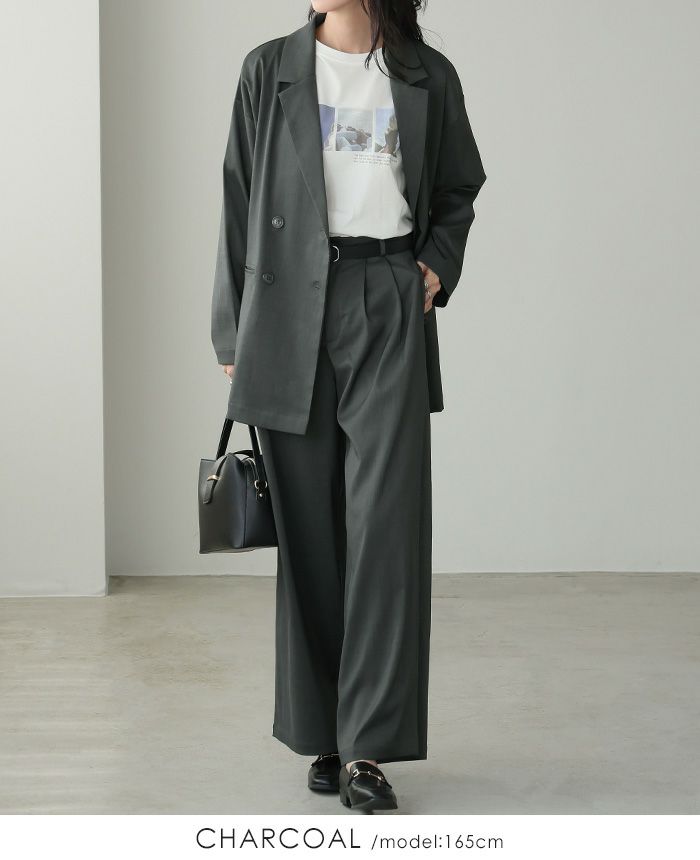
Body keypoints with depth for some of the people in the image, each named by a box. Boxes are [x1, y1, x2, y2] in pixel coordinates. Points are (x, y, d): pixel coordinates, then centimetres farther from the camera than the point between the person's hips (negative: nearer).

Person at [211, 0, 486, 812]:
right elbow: (240, 199, 7)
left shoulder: (427, 76, 8)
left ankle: (369, 746, -5)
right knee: (311, 531, 4)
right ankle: (324, 735, 16)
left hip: (389, 305, 0)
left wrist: (438, 266, 3)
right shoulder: (270, 70, 7)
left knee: (386, 521, -9)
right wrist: (234, 335, 4)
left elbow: (457, 190, 21)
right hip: (292, 305, 0)